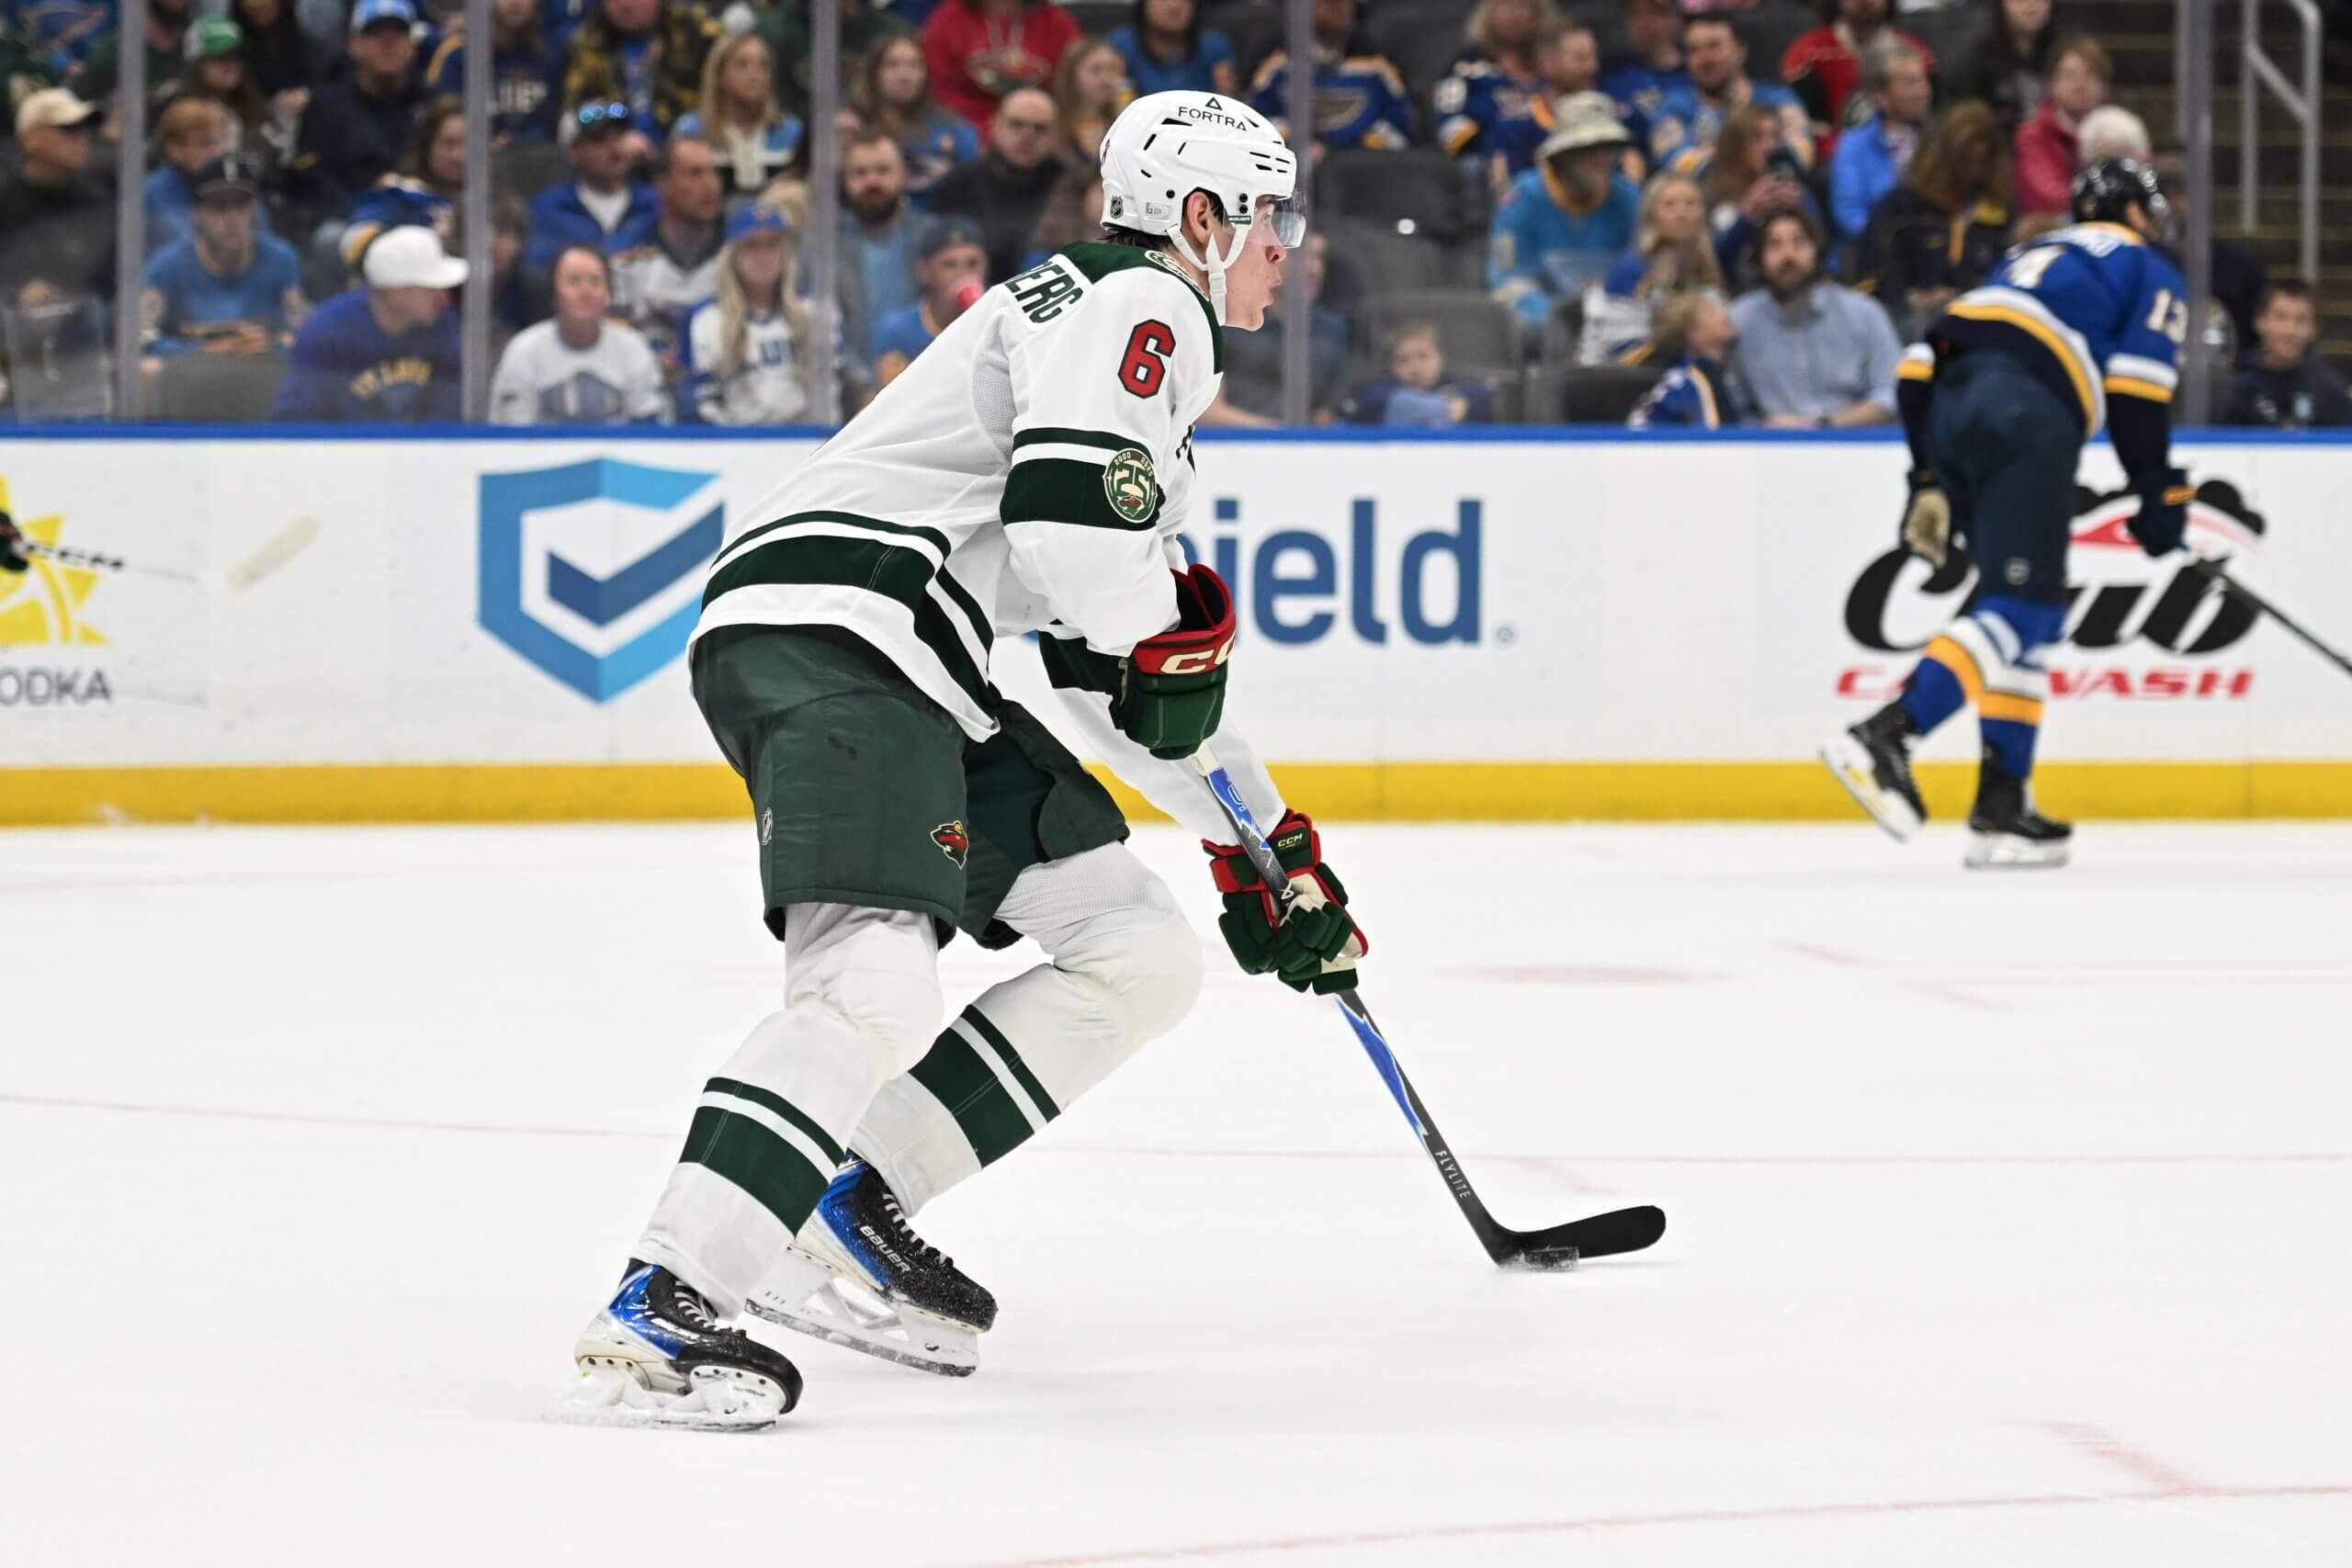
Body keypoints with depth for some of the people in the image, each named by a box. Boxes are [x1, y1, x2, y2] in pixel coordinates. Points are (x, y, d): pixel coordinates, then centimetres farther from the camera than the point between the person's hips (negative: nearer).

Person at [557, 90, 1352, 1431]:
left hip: (920, 681, 10)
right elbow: (1071, 506, -23)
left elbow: (1133, 673, 33)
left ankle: (849, 1219, 5)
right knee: (880, 983, -28)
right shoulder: (1138, 303, -2)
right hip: (831, 630, -10)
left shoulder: (1151, 349, 30)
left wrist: (1264, 848, 30)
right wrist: (1174, 632, -5)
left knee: (1144, 958, 11)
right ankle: (660, 1307, -35)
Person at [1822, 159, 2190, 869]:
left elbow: (1922, 363, 24)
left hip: (1946, 408, 7)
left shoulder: (2032, 257, 34)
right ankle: (1884, 739, -31)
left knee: (2034, 610, 15)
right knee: (2018, 608, -12)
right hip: (2027, 417, -7)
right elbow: (2133, 390, -1)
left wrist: (1930, 483, 25)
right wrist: (2159, 494, 5)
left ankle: (2004, 800, 8)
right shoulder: (2152, 274, 16)